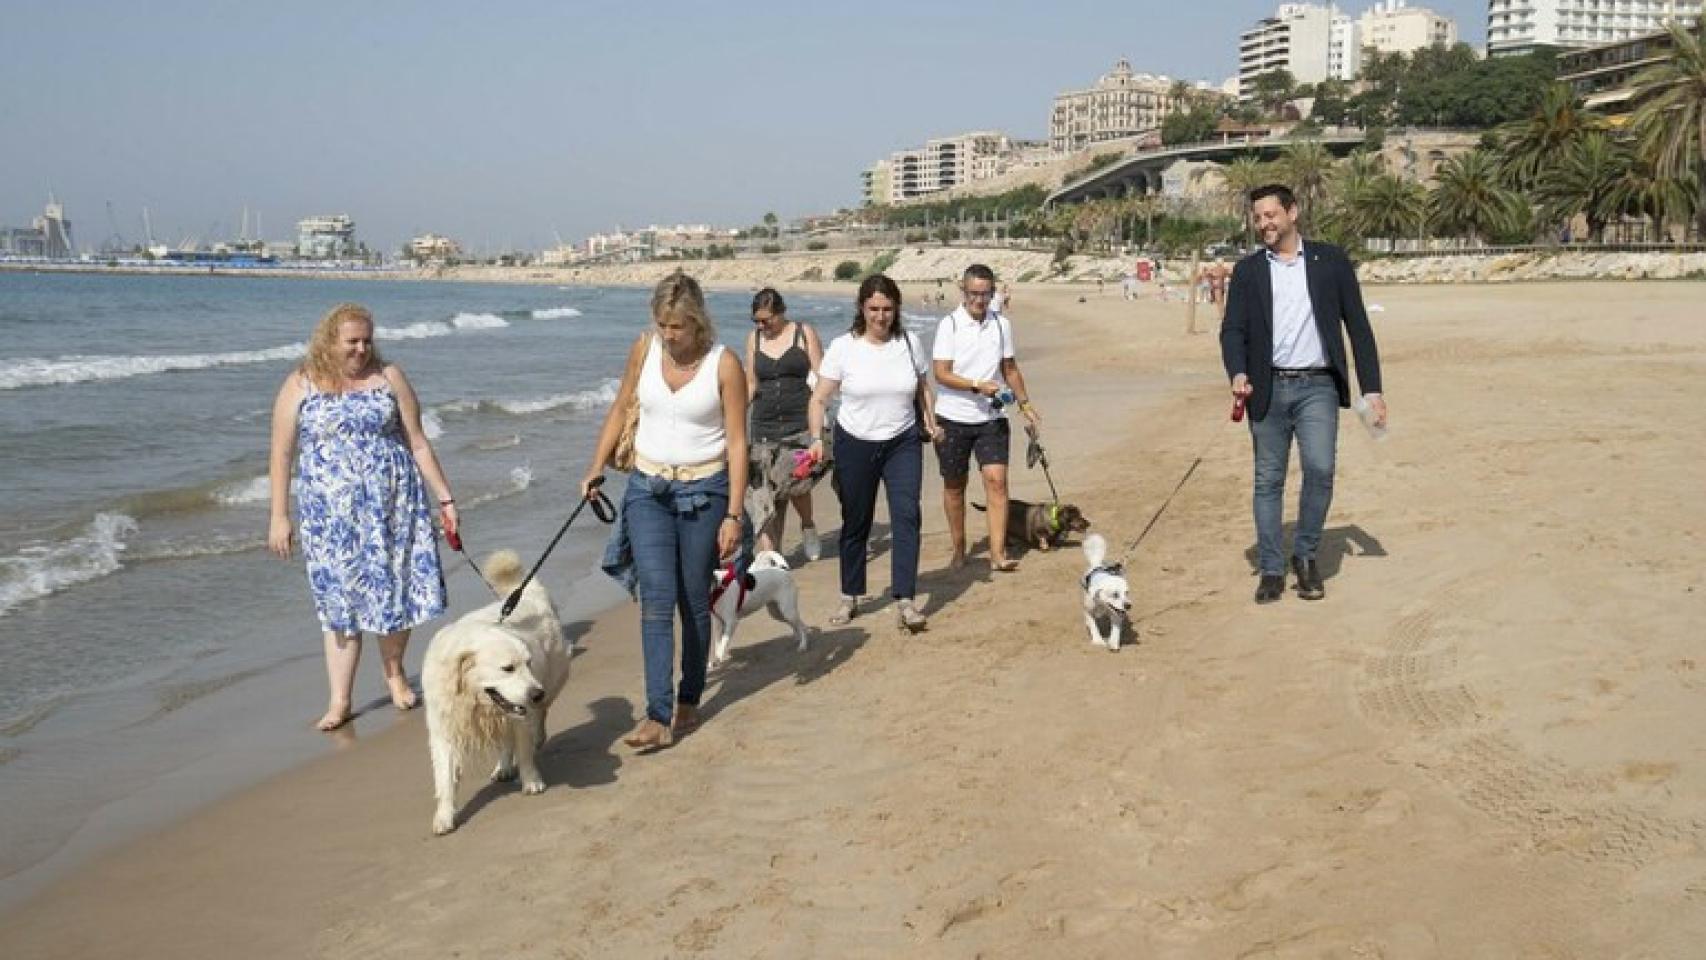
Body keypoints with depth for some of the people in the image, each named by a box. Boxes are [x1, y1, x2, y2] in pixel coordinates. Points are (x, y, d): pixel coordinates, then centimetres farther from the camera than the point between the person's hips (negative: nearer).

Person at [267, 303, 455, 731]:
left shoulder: (389, 377, 3)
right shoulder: (300, 386, 1)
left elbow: (418, 443, 4)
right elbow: (281, 455, 2)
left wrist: (445, 497, 2)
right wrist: (279, 517, -1)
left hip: (393, 502, 1)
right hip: (330, 512, -1)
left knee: (396, 587, 7)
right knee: (340, 598, 2)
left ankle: (394, 672, 30)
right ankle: (339, 701, 7)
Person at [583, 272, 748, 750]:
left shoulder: (724, 365, -11)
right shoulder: (644, 349, -1)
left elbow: (736, 443, -10)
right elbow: (620, 409, 12)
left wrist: (733, 515, -13)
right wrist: (596, 467, 5)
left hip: (704, 491, -2)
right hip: (647, 489, 2)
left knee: (694, 600, 8)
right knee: (656, 599, -7)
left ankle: (689, 702, 25)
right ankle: (658, 716, -10)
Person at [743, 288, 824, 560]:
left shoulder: (804, 334, 3)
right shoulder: (754, 338, 12)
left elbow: (821, 379, 2)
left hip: (801, 426, -3)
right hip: (764, 428, 3)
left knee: (793, 479, -19)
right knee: (763, 492, -5)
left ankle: (807, 526, 12)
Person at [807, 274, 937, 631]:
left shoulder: (910, 343, 0)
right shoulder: (843, 347, -8)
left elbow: (923, 390, 14)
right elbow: (819, 399, -6)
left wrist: (931, 422, 1)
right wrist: (817, 438, -19)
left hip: (903, 443, 1)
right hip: (855, 444, -1)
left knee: (907, 515, -13)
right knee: (855, 523, 9)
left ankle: (904, 601, -12)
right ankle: (850, 597, 25)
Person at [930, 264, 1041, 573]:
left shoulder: (1001, 324, 6)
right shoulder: (949, 325, -7)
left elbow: (1010, 368, 18)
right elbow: (941, 374, -14)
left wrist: (1025, 403, 18)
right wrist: (978, 386, -24)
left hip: (991, 418, 2)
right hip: (953, 418, -2)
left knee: (996, 479, -11)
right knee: (954, 486, 9)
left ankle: (998, 554, -11)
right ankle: (958, 550, 24)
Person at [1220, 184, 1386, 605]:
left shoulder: (1330, 261, 6)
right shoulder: (1248, 270, 9)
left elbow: (1357, 325, 6)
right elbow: (1232, 329, 2)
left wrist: (1371, 388, 0)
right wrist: (1238, 373, -19)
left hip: (1317, 385, -1)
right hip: (1269, 389, 2)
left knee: (1320, 468, -17)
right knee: (1268, 480, 4)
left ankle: (1306, 556, 4)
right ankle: (1271, 570, 13)